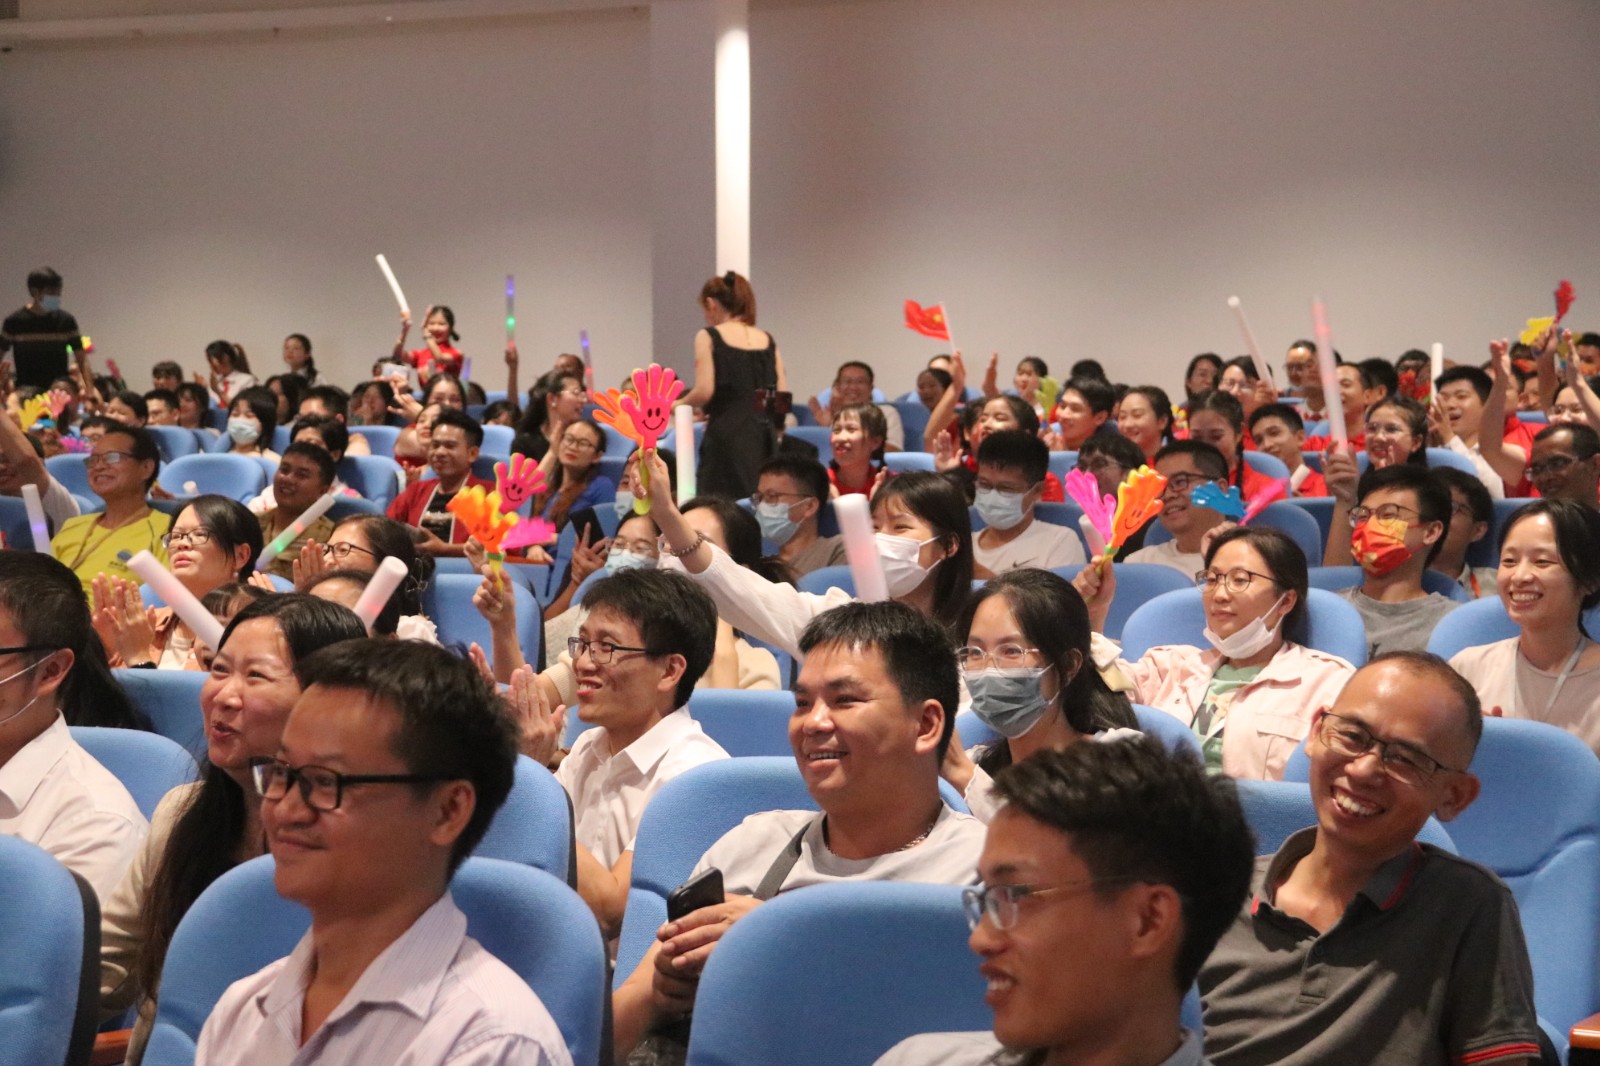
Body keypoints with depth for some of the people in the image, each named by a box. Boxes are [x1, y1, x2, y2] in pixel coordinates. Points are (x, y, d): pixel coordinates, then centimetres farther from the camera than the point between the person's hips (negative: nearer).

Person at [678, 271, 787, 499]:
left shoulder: (709, 337, -1)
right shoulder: (768, 341, 12)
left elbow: (704, 392, -11)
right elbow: (783, 397, 7)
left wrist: (678, 404, 7)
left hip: (726, 436, -5)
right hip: (763, 435, 5)